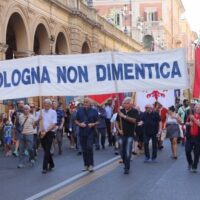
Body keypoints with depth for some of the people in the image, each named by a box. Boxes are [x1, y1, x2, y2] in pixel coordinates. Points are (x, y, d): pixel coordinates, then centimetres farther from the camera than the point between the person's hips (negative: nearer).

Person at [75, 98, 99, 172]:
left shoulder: (94, 111, 2)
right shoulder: (80, 111, 7)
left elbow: (97, 121, 4)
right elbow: (76, 120, 11)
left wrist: (93, 124, -15)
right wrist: (80, 124, -9)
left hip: (90, 132, -3)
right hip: (82, 132, 3)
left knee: (89, 148, -13)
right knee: (84, 149, 7)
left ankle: (91, 165, -5)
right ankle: (86, 165, 16)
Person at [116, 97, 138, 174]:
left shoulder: (134, 111, -4)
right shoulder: (121, 111, 5)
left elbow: (134, 120, -20)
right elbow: (117, 122, 8)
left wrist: (124, 116, -24)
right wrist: (119, 129, -6)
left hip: (130, 134, -4)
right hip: (122, 134, 4)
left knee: (128, 152, -9)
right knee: (123, 151, 9)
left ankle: (127, 168, -5)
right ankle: (125, 164, 26)